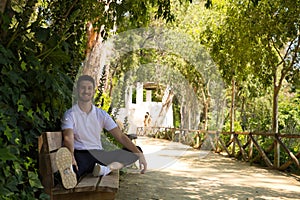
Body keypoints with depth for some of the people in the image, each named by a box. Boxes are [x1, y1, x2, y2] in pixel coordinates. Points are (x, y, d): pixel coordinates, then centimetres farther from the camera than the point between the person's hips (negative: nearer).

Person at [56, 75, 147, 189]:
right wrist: (71, 156, -39)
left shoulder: (101, 115, 13)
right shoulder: (70, 114, 3)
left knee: (135, 152, -13)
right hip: (80, 154, -4)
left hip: (99, 154, 5)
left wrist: (139, 154, -9)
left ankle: (106, 169, -37)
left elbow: (120, 136, 5)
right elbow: (68, 138, -15)